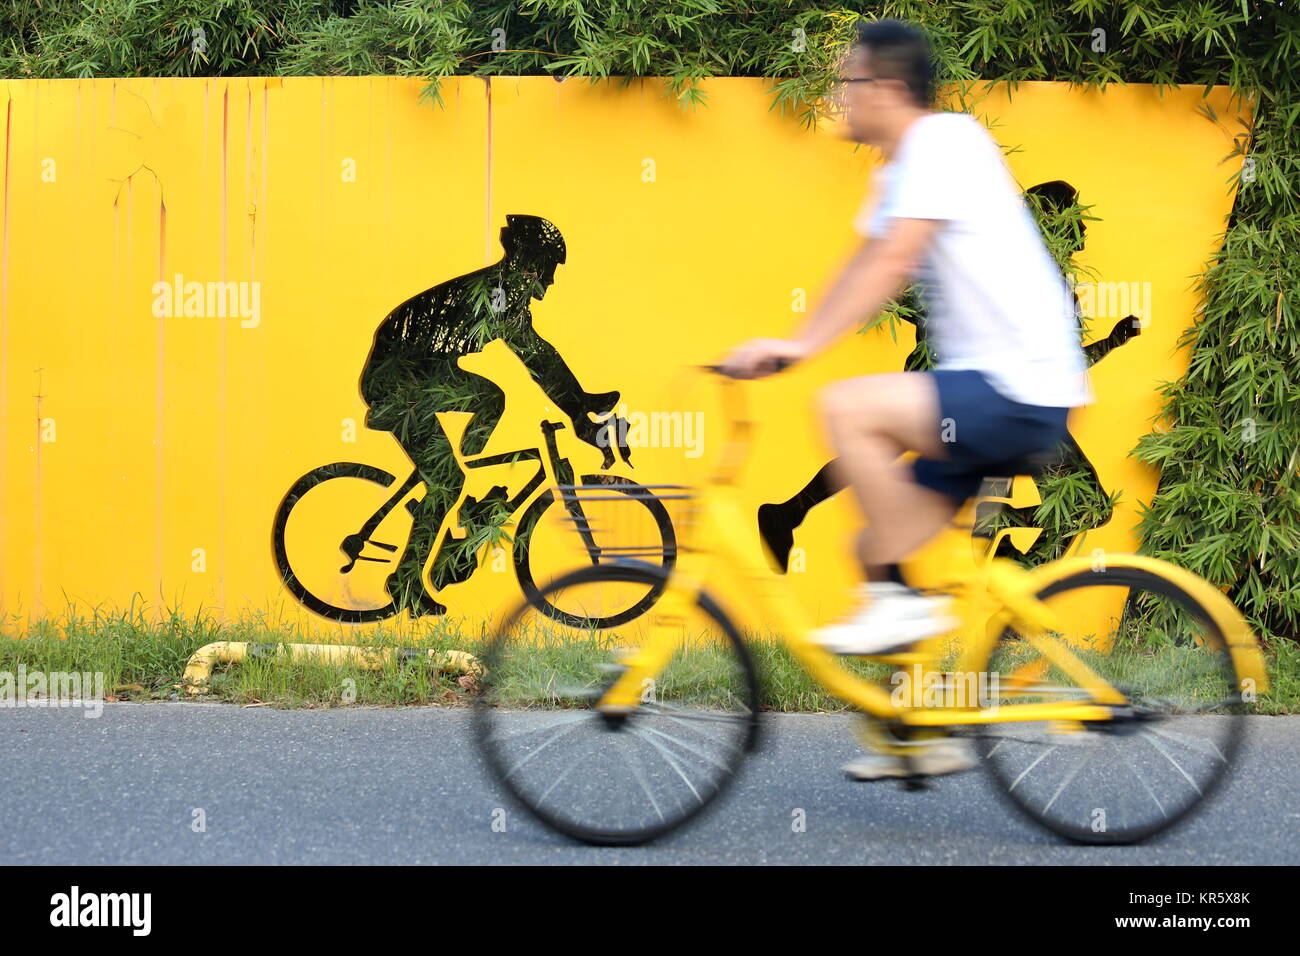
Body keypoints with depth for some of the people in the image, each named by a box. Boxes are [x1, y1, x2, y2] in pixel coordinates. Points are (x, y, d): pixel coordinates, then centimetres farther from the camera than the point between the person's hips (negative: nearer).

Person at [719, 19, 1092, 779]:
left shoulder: (946, 140, -14)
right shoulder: (901, 169, 17)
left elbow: (892, 265, -24)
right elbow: (865, 270, 17)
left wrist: (802, 346, -29)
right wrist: (778, 348, 9)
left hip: (1020, 389, -10)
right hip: (983, 385, 10)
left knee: (848, 408, -26)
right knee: (879, 547, 10)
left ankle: (899, 599, -15)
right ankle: (929, 737, 20)